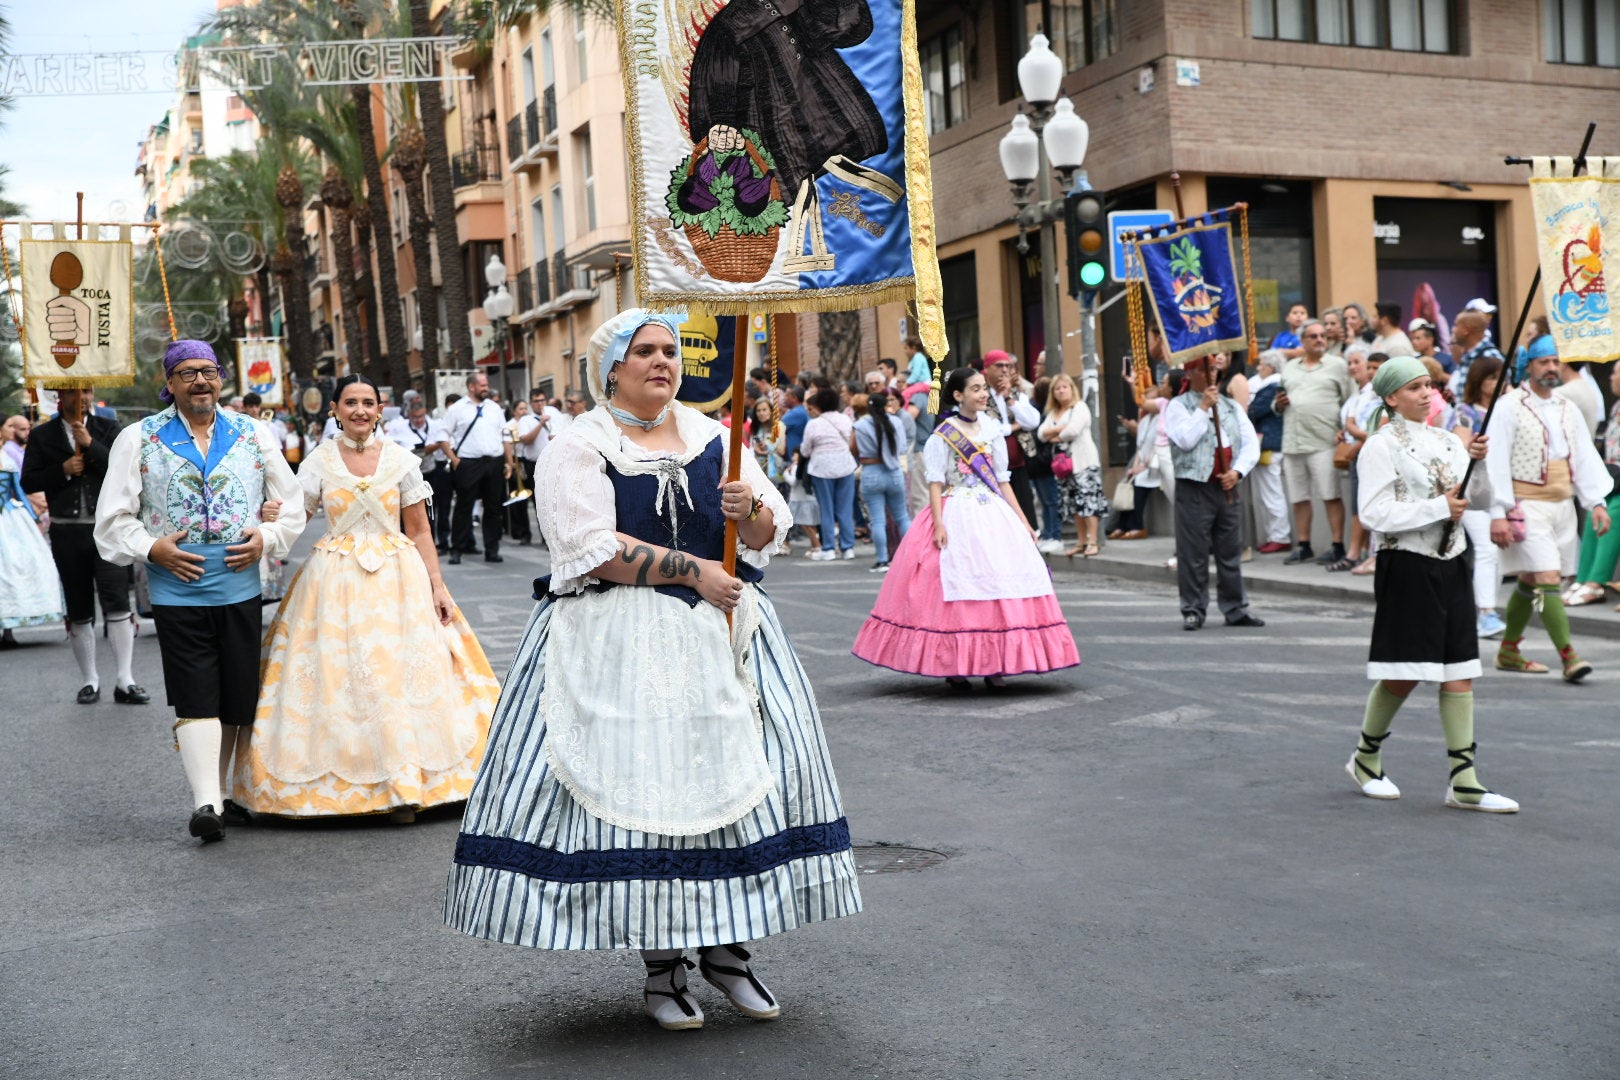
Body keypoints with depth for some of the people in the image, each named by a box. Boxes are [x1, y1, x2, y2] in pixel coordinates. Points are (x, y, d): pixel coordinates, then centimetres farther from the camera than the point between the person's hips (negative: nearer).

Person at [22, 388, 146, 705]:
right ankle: (89, 681, 20)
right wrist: (62, 470, -12)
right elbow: (28, 481, 2)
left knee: (116, 601, -11)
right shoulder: (42, 435, 7)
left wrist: (91, 445, -17)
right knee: (79, 610, 9)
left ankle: (124, 681, -10)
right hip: (67, 532, 2)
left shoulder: (107, 429, 6)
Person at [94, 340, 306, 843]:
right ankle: (205, 803, -14)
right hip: (177, 590, -2)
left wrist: (266, 539, -3)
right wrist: (151, 548, -11)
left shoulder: (253, 435, 11)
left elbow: (291, 504, 15)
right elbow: (113, 519, 5)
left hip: (240, 589, 2)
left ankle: (219, 793, 21)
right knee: (195, 700, -10)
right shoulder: (138, 440, 6)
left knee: (237, 701, 6)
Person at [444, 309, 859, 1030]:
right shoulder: (580, 447, -2)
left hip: (720, 633, 5)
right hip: (620, 643, -5)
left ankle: (727, 949, 14)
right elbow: (592, 548, -15)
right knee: (638, 783, -6)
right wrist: (690, 569, -16)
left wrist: (750, 509, -10)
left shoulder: (712, 437, 13)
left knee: (734, 773, 2)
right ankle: (661, 969, 5)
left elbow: (771, 533, 13)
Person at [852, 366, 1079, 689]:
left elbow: (1002, 480, 14)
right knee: (955, 585, -6)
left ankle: (994, 664, 4)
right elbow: (935, 482, -7)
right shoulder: (943, 433, -2)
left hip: (993, 514, 5)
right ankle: (954, 665, 4)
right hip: (956, 514, -5)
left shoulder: (992, 429, 12)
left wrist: (1023, 520, 10)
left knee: (1000, 583, -2)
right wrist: (938, 523, -19)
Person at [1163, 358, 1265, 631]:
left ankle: (1235, 609, 16)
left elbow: (1251, 444, 9)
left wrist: (1237, 471, -7)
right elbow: (1186, 439, -15)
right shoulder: (1178, 406, 2)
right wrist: (1203, 408, -10)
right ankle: (1193, 611, 4)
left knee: (1231, 552, 8)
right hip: (1194, 488, -4)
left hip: (1228, 486, 4)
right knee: (1194, 553, -3)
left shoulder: (1232, 406, 16)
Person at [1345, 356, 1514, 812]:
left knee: (1460, 672, 3)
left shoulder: (1448, 441, 12)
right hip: (1406, 565, -6)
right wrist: (1440, 508, -17)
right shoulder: (1382, 446, -7)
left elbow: (1481, 500, 12)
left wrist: (1479, 463, -5)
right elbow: (1375, 513, -16)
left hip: (1451, 564, 6)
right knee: (1403, 674, -2)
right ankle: (1365, 758, 20)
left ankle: (1463, 780, 5)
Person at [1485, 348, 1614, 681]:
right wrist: (1498, 513, -16)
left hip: (1562, 504, 6)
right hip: (1527, 506, -6)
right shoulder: (1509, 407, -6)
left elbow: (1586, 458, 14)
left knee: (1530, 581, 12)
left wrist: (1597, 502, 1)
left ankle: (1509, 651, 24)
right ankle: (1569, 658, -17)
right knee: (1548, 579, -14)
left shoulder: (1568, 410, 13)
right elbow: (1496, 462, -10)